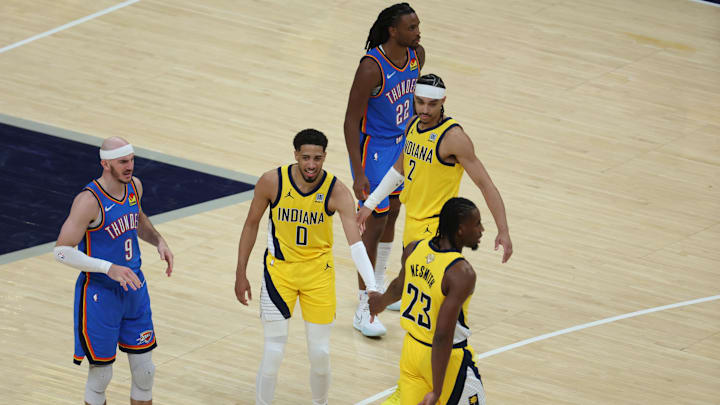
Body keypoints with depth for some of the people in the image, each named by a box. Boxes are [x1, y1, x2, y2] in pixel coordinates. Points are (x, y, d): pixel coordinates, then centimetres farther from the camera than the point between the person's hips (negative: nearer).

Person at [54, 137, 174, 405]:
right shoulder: (89, 201, -22)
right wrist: (108, 268, -29)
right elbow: (62, 250, -22)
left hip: (134, 289, 7)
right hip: (100, 294, -7)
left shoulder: (134, 186, 0)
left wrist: (158, 241, 4)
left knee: (144, 372, 11)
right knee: (101, 376, 4)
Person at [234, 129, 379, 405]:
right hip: (279, 269, 0)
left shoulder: (336, 191, -19)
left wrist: (372, 289, -38)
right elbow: (251, 224, 0)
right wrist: (241, 275, 2)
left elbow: (356, 244, -26)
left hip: (318, 271, 0)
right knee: (273, 352, -4)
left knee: (320, 353, 3)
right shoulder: (272, 182, -16)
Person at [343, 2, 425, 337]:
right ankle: (363, 310, 2)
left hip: (402, 144, 8)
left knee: (392, 214, 20)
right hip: (373, 149, -8)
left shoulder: (416, 55, -7)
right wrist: (359, 174, -26)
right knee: (376, 223, -6)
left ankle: (379, 285, 40)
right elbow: (351, 121, -25)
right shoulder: (371, 68, -29)